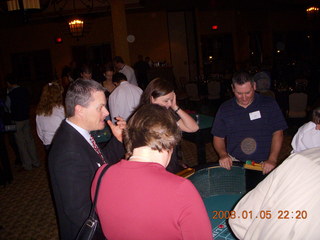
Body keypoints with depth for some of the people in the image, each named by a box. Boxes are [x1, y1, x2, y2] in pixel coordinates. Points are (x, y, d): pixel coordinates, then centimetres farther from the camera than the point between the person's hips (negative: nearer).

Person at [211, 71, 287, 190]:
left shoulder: (269, 104, 4)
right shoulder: (225, 108, 8)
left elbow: (277, 133, 3)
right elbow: (218, 137, 12)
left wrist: (272, 160, -11)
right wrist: (223, 154, -8)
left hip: (263, 164, 0)